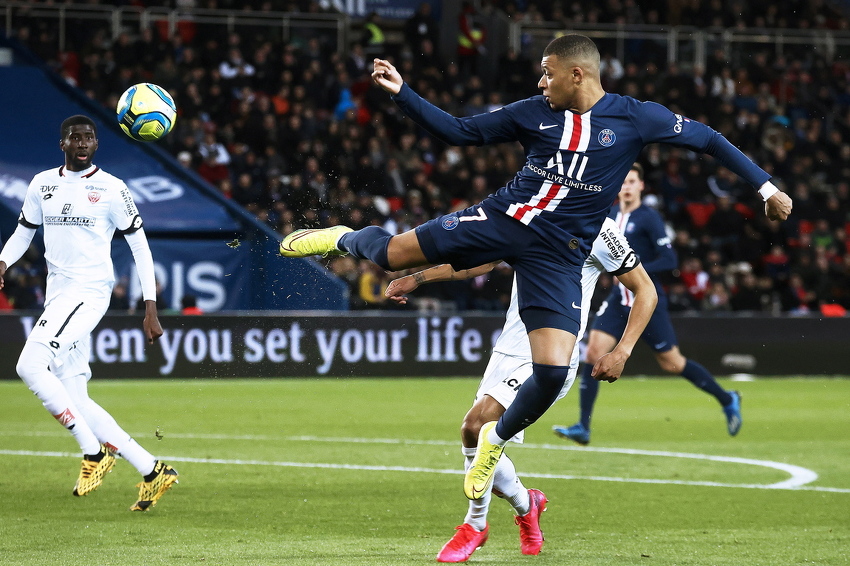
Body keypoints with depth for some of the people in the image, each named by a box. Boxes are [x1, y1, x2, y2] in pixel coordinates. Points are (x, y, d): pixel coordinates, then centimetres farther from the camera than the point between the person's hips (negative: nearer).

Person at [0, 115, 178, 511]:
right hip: (58, 297, 6)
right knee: (74, 401, 2)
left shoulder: (111, 189, -3)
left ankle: (94, 452, -15)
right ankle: (151, 471, 9)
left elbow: (140, 246, 1)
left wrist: (150, 309, -3)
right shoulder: (42, 185, 11)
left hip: (90, 292, -6)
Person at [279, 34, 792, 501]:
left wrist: (766, 188, -1)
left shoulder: (637, 119, -4)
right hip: (505, 217, 2)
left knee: (553, 371, -16)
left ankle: (498, 439, 14)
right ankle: (345, 240, 34)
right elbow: (459, 131, 10)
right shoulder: (534, 113, 4)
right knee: (392, 252, -5)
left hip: (559, 254, -2)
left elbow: (708, 139, 3)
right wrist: (402, 92, 1)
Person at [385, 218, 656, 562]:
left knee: (477, 424, -23)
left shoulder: (596, 229, -9)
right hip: (509, 351, 7)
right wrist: (415, 279, 18)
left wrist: (622, 351, -14)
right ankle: (525, 505, 33)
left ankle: (475, 524, -3)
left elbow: (645, 290, -3)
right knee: (484, 453, 2)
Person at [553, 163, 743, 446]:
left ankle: (727, 400, 22)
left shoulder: (649, 218, -12)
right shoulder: (612, 215, 8)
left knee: (672, 363, 1)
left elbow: (669, 260, -18)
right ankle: (583, 427, -7)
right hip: (618, 301, 6)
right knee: (594, 353, -9)